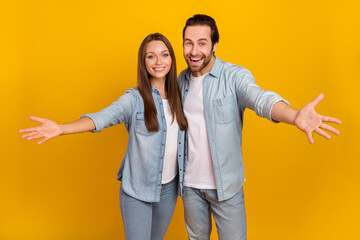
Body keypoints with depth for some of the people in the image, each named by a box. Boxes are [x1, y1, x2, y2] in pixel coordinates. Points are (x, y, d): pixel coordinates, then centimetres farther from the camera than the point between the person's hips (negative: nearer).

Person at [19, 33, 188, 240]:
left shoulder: (178, 95, 2)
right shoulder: (135, 98, -13)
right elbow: (102, 117, -29)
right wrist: (61, 129, -42)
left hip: (169, 187, 4)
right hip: (137, 191, -4)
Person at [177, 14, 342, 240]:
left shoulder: (234, 76, -14)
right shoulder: (181, 80, 1)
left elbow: (260, 98, -33)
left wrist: (295, 116, -54)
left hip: (226, 184, -4)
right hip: (189, 182, 4)